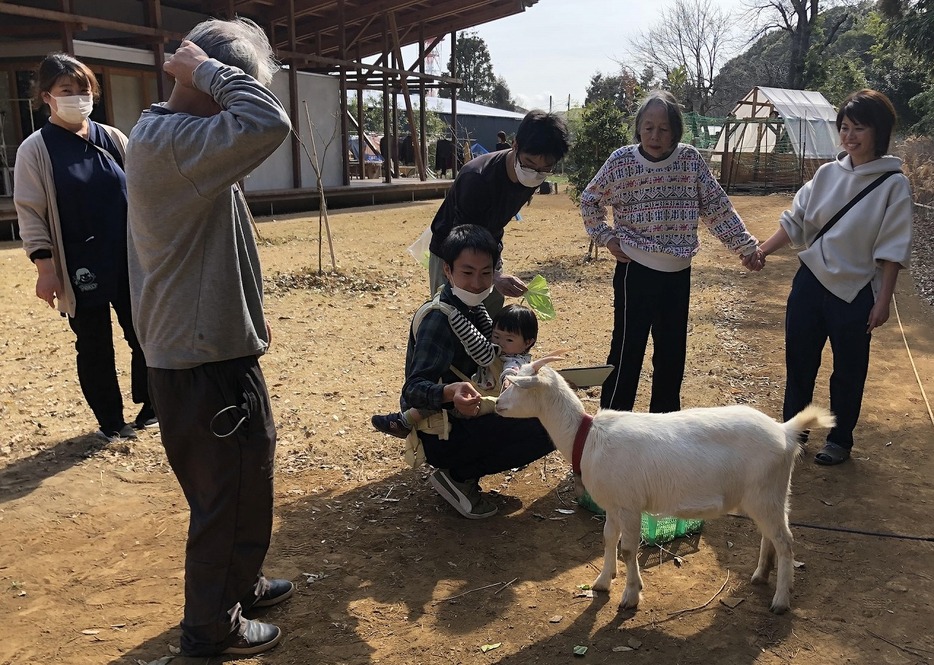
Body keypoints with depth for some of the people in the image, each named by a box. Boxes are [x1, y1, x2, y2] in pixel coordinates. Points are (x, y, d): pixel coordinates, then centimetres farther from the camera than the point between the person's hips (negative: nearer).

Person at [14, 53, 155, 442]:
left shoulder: (114, 139, 7)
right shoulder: (36, 149, -4)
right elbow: (29, 212, -5)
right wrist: (45, 267, -11)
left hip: (129, 263, 3)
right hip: (80, 269, -3)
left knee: (145, 336, 8)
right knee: (94, 347, 8)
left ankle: (151, 406, 28)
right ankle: (111, 421, 22)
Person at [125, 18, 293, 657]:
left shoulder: (168, 135, 12)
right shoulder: (169, 142, -23)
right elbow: (268, 123, -39)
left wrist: (250, 313, 20)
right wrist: (208, 69, -20)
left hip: (208, 352, 10)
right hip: (208, 367, -10)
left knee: (242, 484, 25)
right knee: (230, 499, 7)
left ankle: (238, 584, 46)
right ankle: (212, 626, 27)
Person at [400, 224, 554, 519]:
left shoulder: (473, 308, 3)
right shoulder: (439, 319, -24)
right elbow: (413, 389, -33)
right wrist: (450, 392, -54)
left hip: (459, 417, 9)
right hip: (439, 436, -9)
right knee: (547, 430, -17)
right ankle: (457, 476, -4)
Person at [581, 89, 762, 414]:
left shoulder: (690, 160, -2)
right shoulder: (621, 161, -8)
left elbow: (717, 207, 2)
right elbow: (589, 200, 6)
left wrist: (745, 245, -2)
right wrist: (606, 238, -3)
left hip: (678, 274, 4)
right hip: (636, 271, -3)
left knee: (673, 353, 15)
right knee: (627, 351, 2)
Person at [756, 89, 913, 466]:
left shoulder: (893, 184, -10)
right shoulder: (828, 173, 2)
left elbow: (892, 249, -10)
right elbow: (795, 221, 7)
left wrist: (883, 301, -11)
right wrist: (763, 250, -4)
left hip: (855, 292, -4)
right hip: (811, 280, 4)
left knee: (848, 371, 11)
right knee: (798, 360, 13)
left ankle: (840, 440, 30)